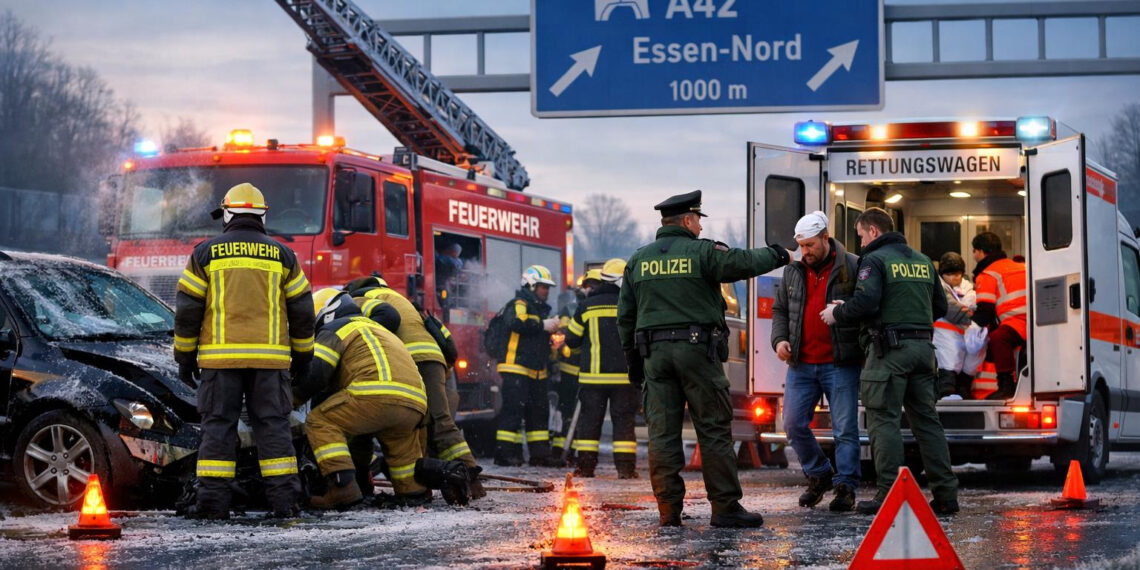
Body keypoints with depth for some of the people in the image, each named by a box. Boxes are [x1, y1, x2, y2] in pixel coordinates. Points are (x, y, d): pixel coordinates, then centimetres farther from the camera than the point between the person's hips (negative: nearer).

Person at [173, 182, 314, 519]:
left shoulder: (206, 253, 4)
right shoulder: (282, 256, 7)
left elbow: (187, 309, 2)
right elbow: (302, 310, 9)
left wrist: (184, 357, 9)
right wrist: (303, 357, 18)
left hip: (220, 356, -1)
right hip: (270, 358, 1)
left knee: (218, 425, 3)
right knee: (273, 425, 4)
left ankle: (213, 500, -2)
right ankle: (283, 499, 0)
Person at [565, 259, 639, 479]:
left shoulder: (587, 306, 2)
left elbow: (571, 340, 8)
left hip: (593, 376, 1)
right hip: (624, 376, -1)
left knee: (590, 419, 8)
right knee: (624, 420, 3)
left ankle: (586, 464, 5)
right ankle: (625, 466, -3)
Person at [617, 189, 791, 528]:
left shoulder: (638, 260, 13)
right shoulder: (702, 252, -3)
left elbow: (625, 315, 13)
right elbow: (743, 263, -10)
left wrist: (633, 360, 18)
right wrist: (778, 256, 8)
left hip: (655, 354, 4)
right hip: (697, 349, -4)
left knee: (662, 433, 3)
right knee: (714, 430, 0)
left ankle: (668, 510, 1)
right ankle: (725, 507, -1)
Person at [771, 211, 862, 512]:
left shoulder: (852, 267, -4)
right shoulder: (793, 271, 11)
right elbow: (780, 309, 19)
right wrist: (779, 339, 3)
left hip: (840, 363, -5)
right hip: (801, 364, 5)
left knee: (845, 428, -3)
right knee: (794, 424, 4)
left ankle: (846, 487, 4)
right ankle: (818, 476, 21)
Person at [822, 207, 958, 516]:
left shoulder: (875, 260, -5)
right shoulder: (923, 261, 17)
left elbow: (865, 303, -18)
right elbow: (940, 307, 20)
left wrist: (836, 313, -1)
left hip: (889, 349, -7)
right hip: (923, 347, 7)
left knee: (883, 419, -4)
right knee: (926, 420, 9)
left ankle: (889, 494, -9)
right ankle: (946, 493, 5)